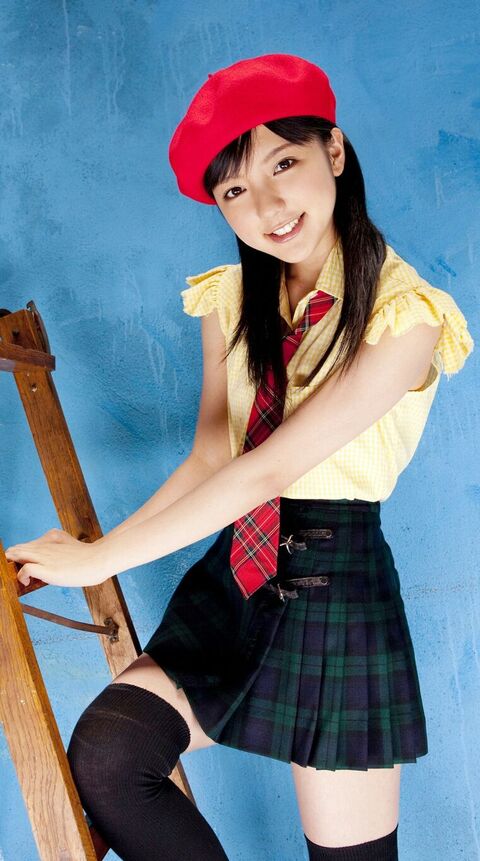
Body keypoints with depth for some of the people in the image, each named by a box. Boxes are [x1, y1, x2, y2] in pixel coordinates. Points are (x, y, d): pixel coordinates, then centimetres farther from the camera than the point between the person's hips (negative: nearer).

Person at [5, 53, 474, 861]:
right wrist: (85, 550, -10)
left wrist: (99, 558, -18)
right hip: (234, 579, 5)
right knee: (105, 755, -15)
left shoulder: (404, 316, -17)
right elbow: (208, 460, 1)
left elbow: (269, 468, -22)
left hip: (339, 591, -4)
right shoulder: (231, 300, 4)